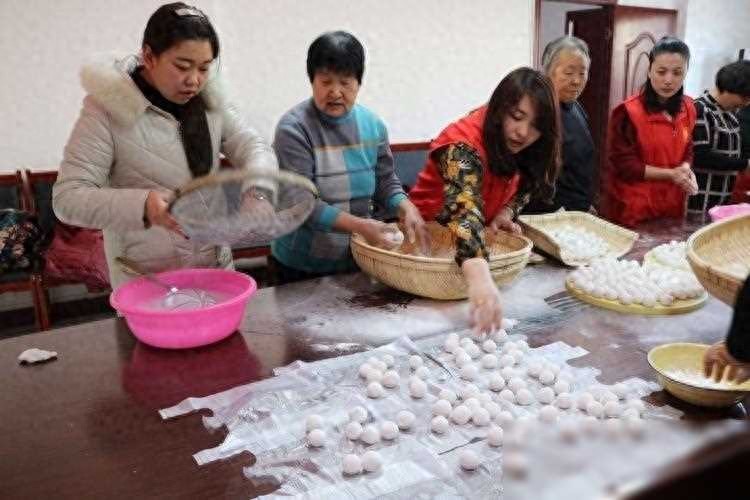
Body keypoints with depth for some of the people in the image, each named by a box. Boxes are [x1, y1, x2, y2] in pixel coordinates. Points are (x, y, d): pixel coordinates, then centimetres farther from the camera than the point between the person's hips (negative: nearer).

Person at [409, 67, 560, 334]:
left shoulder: (514, 143, -10)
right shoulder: (464, 146, -32)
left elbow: (525, 184, 7)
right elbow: (464, 210, -48)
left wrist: (506, 212, -15)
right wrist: (480, 277, -64)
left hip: (483, 238, 5)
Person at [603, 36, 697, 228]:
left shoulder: (687, 108, 4)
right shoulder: (628, 112, -16)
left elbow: (687, 151, 15)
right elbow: (622, 165, -17)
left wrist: (686, 169, -7)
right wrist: (670, 174, -18)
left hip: (672, 206, 6)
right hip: (632, 210, -6)